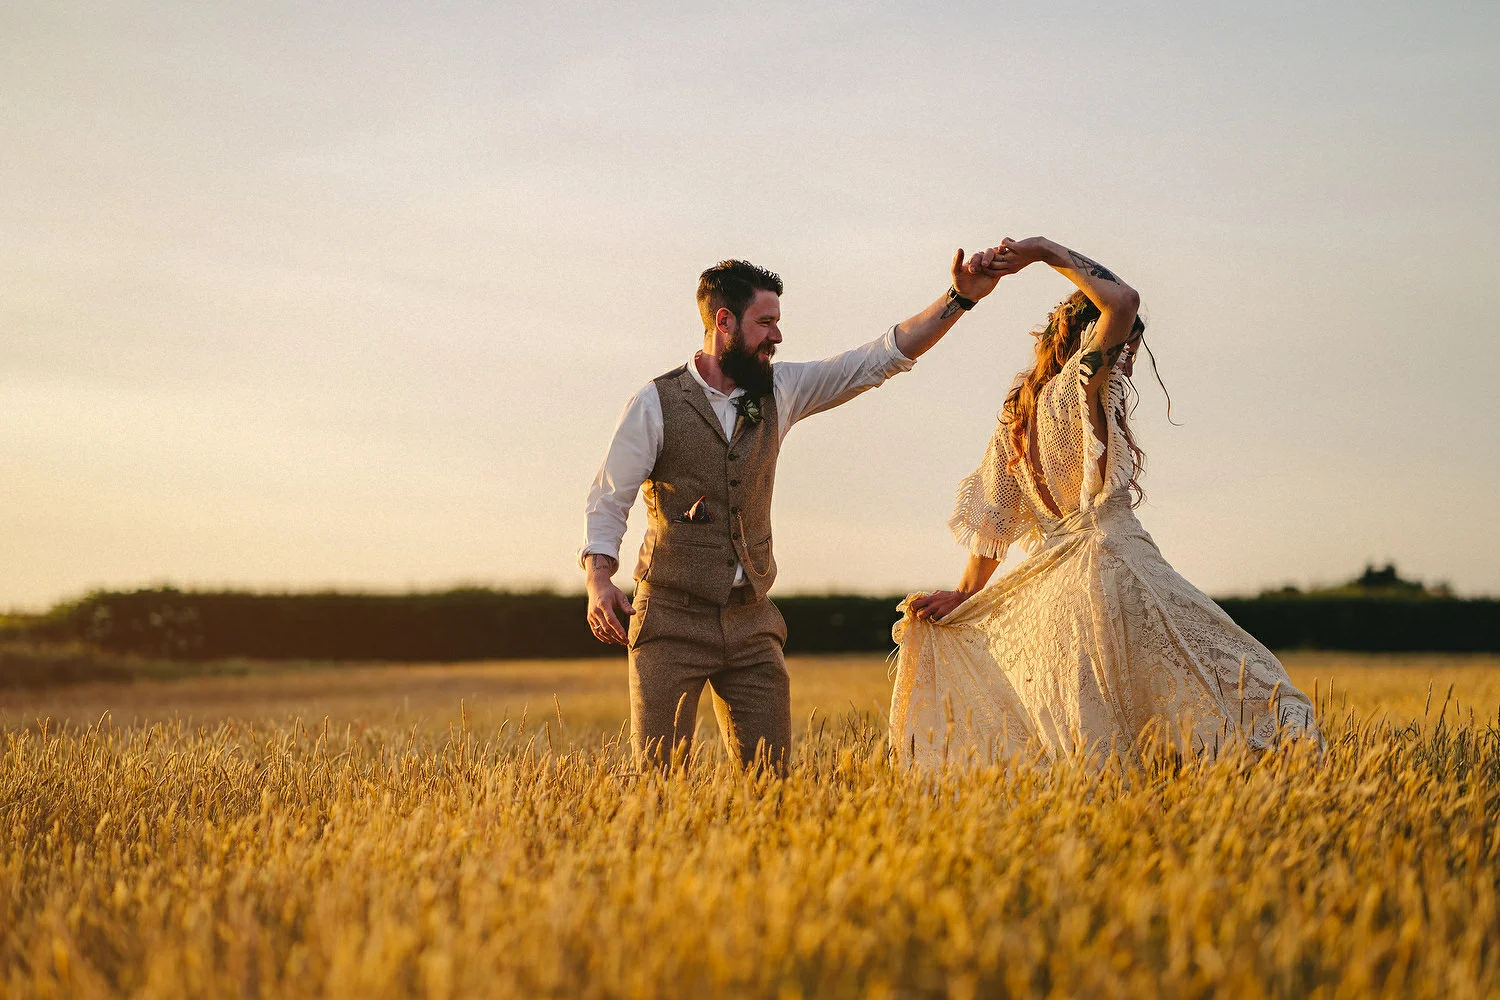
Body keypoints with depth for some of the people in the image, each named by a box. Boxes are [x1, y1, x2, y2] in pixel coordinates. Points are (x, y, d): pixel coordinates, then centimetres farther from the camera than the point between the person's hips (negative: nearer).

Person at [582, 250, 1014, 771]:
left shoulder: (779, 391, 8)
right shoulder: (655, 404, -3)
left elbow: (882, 358, 5)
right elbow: (608, 500, -4)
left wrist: (960, 297, -5)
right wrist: (599, 581, -21)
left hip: (751, 621, 4)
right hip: (672, 621, -4)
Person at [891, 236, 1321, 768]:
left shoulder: (1017, 411, 13)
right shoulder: (1078, 388, -9)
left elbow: (993, 516, 14)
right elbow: (1123, 301, -22)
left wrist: (963, 596, 18)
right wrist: (1050, 253, -13)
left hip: (1044, 593, 8)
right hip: (1111, 564, -8)